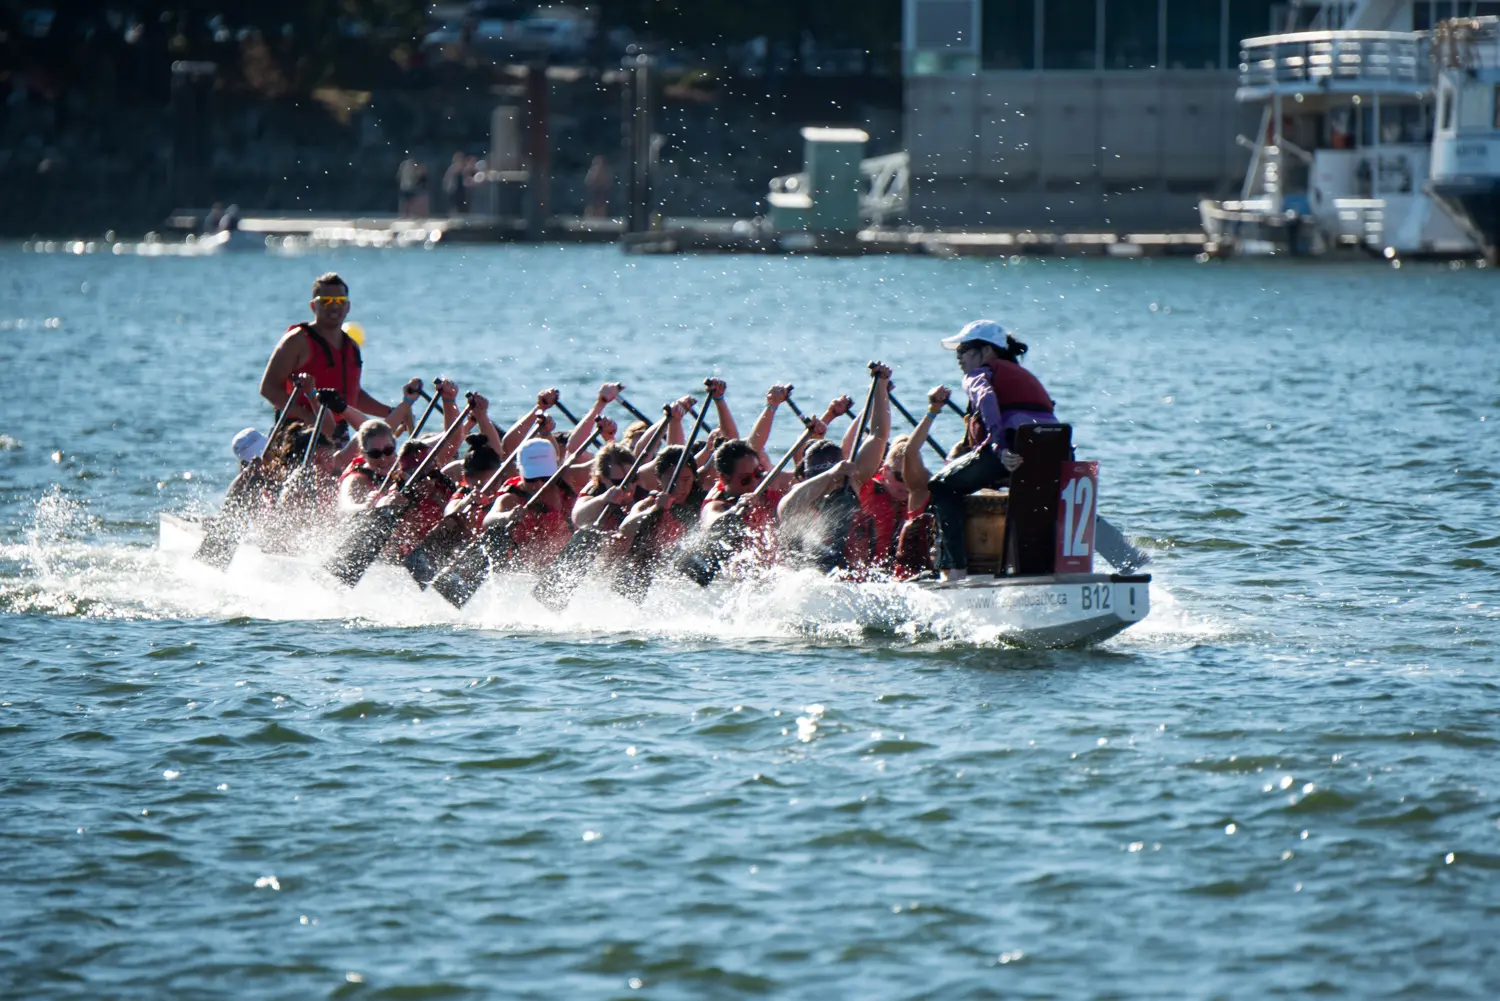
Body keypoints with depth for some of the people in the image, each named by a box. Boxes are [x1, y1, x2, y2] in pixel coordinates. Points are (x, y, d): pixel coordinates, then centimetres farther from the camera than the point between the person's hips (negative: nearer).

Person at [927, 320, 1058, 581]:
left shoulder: (979, 374, 12)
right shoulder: (1026, 376, 35)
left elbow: (987, 400, -10)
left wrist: (1000, 448, -25)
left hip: (1012, 449, -7)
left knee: (942, 486, 10)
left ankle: (955, 567, -5)